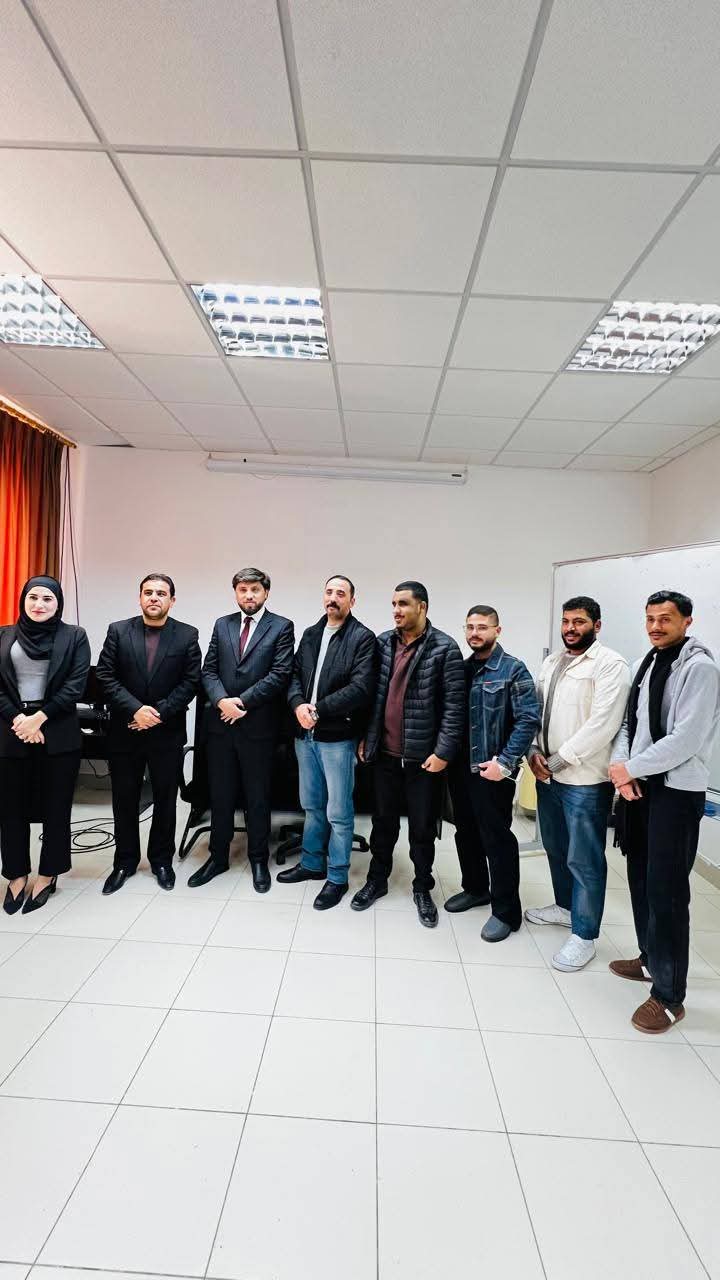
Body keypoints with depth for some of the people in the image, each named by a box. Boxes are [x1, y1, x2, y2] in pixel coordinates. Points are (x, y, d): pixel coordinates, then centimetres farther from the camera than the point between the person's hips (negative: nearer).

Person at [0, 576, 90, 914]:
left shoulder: (74, 636, 2)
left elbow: (76, 685, -5)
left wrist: (39, 718, -13)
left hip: (57, 733, -2)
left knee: (56, 805, 5)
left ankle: (47, 876, 19)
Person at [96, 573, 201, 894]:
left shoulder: (187, 635, -1)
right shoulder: (118, 631, 2)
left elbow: (190, 682, -6)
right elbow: (106, 677, -4)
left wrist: (159, 713, -15)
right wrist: (135, 709, -16)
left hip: (167, 732, -1)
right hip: (124, 731, 1)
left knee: (165, 800, 10)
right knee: (124, 800, 12)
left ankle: (162, 860, 28)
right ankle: (125, 861, 29)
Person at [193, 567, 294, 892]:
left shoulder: (281, 626, -2)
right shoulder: (222, 625, 11)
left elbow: (280, 673, -11)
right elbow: (208, 670, 5)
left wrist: (243, 701, -14)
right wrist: (222, 700, -13)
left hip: (258, 725, -3)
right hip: (221, 723, 4)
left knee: (258, 797, 9)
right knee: (220, 795, 13)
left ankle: (258, 860, 25)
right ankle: (218, 857, 28)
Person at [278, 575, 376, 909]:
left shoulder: (363, 637, -8)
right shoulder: (310, 634, 12)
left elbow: (360, 687, -17)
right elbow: (294, 674, 9)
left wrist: (317, 710, -17)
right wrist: (298, 705, -11)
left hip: (338, 736, -6)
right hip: (305, 733, 6)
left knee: (338, 812, 4)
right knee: (312, 805, 19)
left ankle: (338, 877, 19)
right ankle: (311, 863, 36)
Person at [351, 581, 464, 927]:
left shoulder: (445, 648, -9)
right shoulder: (382, 642, 4)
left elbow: (454, 704, -11)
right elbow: (372, 693, 9)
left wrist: (443, 752, -15)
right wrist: (366, 737, 8)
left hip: (423, 756, -3)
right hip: (385, 753, 4)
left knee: (422, 827, 11)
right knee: (383, 821, 17)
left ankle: (422, 889, 31)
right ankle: (377, 880, 35)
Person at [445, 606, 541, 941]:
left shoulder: (513, 670, -7)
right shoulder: (462, 668, 9)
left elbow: (528, 720, -13)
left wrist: (505, 763, -18)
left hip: (491, 771, -6)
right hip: (459, 767, 6)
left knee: (497, 839, 2)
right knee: (466, 833, 17)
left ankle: (506, 911, 16)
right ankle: (475, 888, 37)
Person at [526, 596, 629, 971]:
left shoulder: (610, 665, -12)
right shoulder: (551, 662, 12)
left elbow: (602, 724, -19)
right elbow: (535, 709, 13)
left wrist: (559, 760, -17)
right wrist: (535, 751, -2)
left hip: (585, 780, -7)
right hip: (548, 774, 8)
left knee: (584, 860, 2)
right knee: (556, 848, 21)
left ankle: (583, 936, 16)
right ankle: (565, 905, 41)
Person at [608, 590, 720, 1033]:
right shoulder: (645, 663, 12)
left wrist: (630, 768, -13)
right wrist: (621, 766, -5)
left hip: (677, 790, -8)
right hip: (638, 783, 8)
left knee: (666, 889, -3)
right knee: (641, 877, 16)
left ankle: (669, 995, 10)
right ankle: (651, 959, 34)